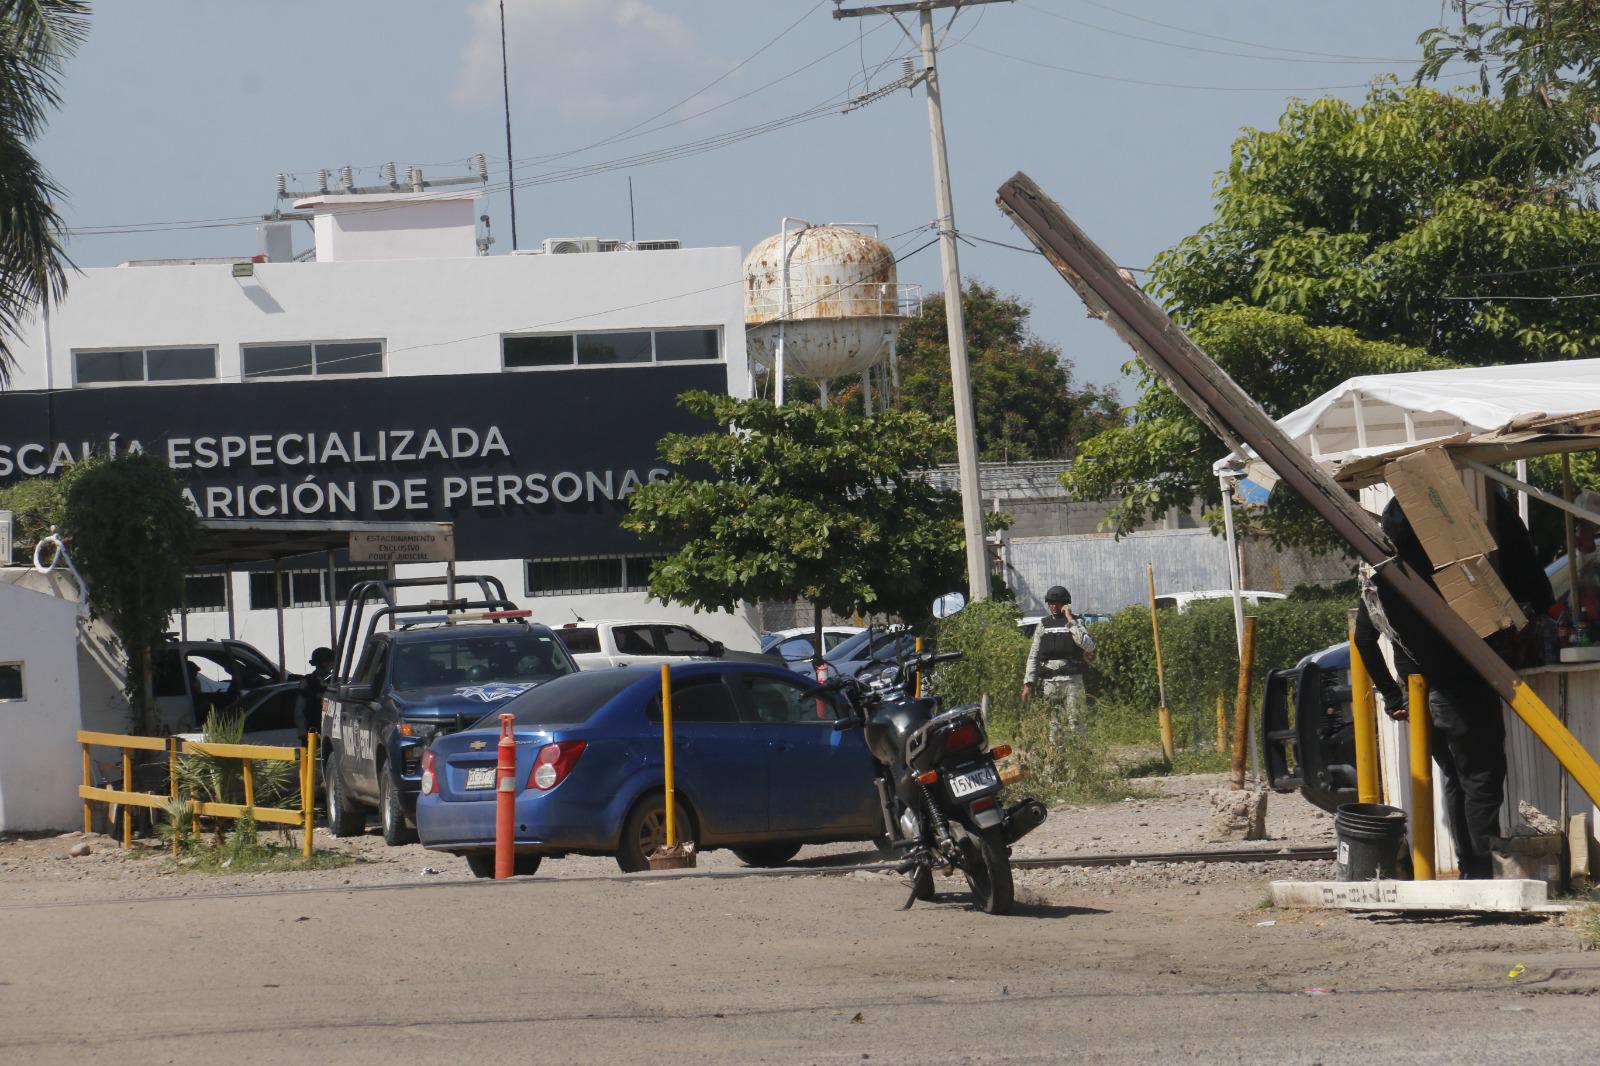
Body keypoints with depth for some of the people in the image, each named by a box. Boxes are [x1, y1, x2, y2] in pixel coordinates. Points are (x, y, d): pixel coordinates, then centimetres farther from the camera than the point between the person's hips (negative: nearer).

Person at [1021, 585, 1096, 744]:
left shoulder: (1075, 623, 5)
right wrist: (1028, 683, 3)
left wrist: (1070, 621, -11)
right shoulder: (1043, 625, 12)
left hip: (1072, 681, -3)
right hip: (1049, 682, 3)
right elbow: (1033, 656, 11)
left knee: (1076, 722, -6)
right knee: (1052, 724, 1)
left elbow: (1089, 646, -13)